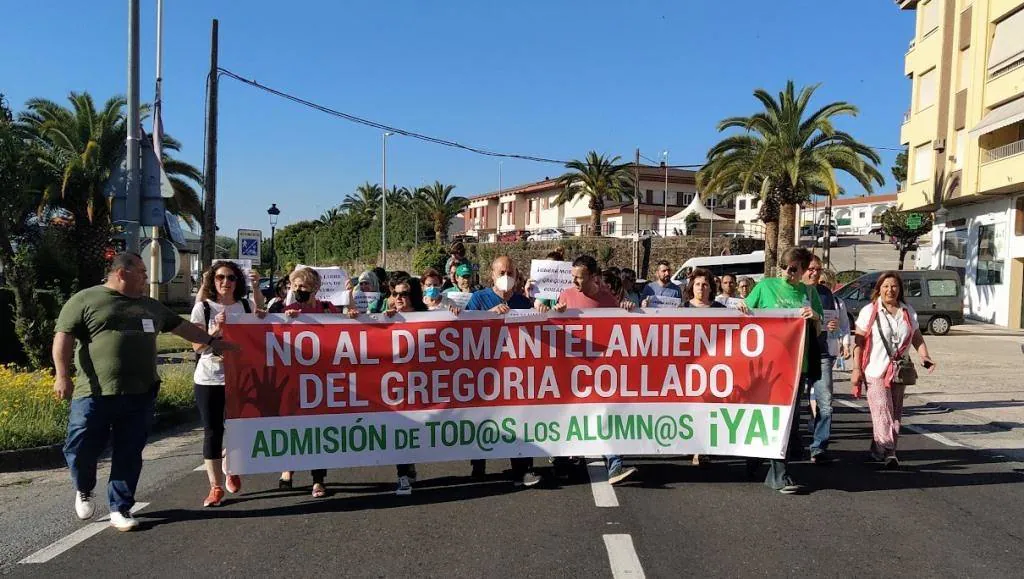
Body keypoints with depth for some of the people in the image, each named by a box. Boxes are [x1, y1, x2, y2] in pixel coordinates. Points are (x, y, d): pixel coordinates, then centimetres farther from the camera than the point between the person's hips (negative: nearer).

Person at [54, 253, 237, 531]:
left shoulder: (151, 306, 18)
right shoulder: (84, 300, 1)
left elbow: (181, 326, 26)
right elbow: (64, 336, -4)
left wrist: (212, 341, 22)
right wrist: (62, 375, -13)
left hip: (140, 395, 4)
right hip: (95, 394, -4)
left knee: (129, 454, 6)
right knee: (80, 448, 3)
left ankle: (120, 508, 19)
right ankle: (84, 490, 34)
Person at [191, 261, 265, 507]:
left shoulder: (247, 305, 5)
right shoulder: (203, 308, -2)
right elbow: (197, 346, -5)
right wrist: (217, 329, -19)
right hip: (209, 379, -2)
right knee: (212, 432, 1)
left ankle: (231, 469, 37)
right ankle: (216, 486, 10)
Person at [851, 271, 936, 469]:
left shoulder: (908, 312, 11)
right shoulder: (869, 312, -2)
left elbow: (917, 338, 14)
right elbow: (858, 342, -4)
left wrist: (924, 357, -5)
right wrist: (856, 368, -11)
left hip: (899, 371, 5)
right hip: (876, 371, -5)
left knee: (895, 413, 8)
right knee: (882, 411, -13)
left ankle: (878, 450, 20)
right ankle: (888, 453, -17)